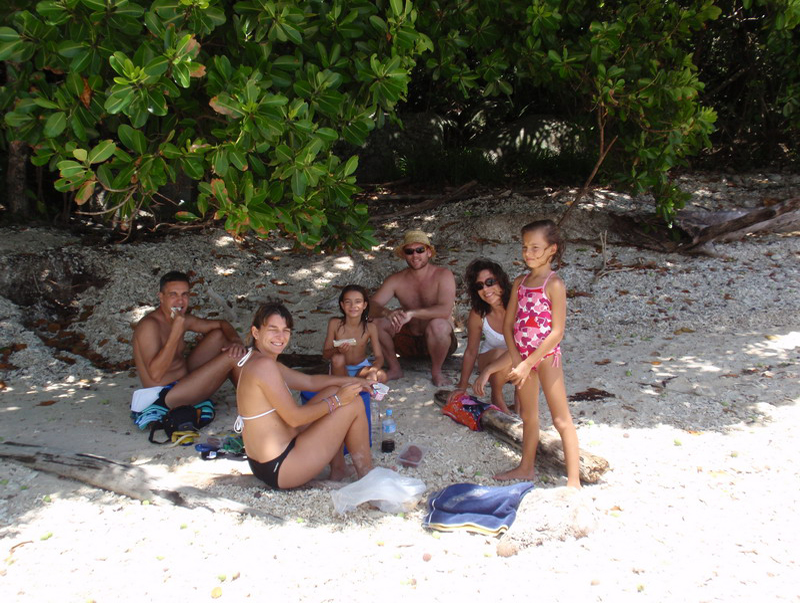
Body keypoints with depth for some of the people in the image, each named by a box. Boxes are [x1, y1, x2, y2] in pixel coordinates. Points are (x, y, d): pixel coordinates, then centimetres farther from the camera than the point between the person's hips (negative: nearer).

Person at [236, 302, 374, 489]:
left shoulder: (261, 364, 10)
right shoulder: (264, 365, -22)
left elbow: (310, 381, 17)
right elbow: (294, 418, -22)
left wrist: (354, 380, 11)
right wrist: (336, 401, -12)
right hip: (279, 470, -11)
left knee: (333, 390, 17)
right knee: (354, 403, -4)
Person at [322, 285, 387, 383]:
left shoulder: (370, 327, -14)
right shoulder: (335, 324, -15)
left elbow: (379, 357, -14)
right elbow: (325, 354, -11)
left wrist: (372, 371, -36)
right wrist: (337, 350, -34)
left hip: (361, 368, 0)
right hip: (341, 369, 0)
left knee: (381, 376, -28)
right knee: (337, 358, -33)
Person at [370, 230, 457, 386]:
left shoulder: (443, 275, -13)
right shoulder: (396, 280, -2)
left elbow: (445, 310, -29)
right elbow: (371, 305, -14)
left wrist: (412, 313, -40)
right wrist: (388, 313, -37)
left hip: (437, 342, -3)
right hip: (410, 342, 4)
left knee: (439, 325, -38)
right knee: (376, 321, -18)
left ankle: (436, 372, -11)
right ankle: (394, 369, 0)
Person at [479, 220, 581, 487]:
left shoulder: (554, 284, -13)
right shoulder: (520, 282, 7)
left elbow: (557, 332, -17)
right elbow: (508, 324, 7)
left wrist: (528, 363, -18)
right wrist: (516, 358, -5)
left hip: (546, 355, -7)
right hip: (522, 355, 7)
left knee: (561, 419, -1)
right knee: (528, 415, 20)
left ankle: (574, 480, 5)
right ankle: (526, 468, 36)